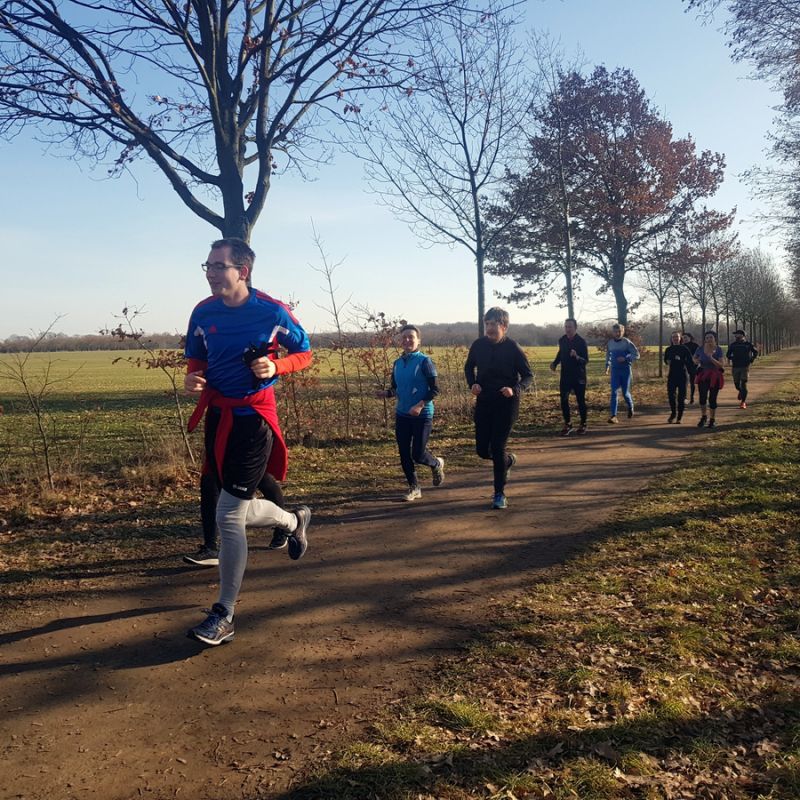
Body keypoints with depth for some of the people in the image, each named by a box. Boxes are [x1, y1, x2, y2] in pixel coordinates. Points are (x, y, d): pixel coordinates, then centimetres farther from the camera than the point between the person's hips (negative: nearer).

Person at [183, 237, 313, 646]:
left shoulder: (272, 311, -11)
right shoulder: (203, 312, 2)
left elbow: (304, 353, 1)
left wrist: (274, 368, -18)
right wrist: (192, 379, -7)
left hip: (254, 418, -6)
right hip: (217, 416, 6)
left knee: (228, 517, -7)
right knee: (240, 510, 17)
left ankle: (224, 616, 9)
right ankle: (294, 520, 48)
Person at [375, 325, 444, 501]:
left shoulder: (425, 361, -10)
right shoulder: (397, 363, 8)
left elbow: (435, 389, -11)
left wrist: (420, 405, -23)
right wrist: (386, 393, -6)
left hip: (422, 415, -6)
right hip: (402, 415, 6)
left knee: (418, 454, -5)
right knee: (404, 454, 6)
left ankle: (436, 464, 29)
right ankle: (414, 487, 22)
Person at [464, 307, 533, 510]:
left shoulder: (513, 348, -11)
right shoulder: (478, 345, -1)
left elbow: (528, 375, -4)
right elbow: (469, 367, 16)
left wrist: (516, 390, -23)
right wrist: (472, 384, -3)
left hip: (506, 404, -4)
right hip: (483, 402, 4)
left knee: (497, 448, -6)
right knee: (482, 450, 5)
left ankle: (500, 494, 9)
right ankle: (508, 460, 39)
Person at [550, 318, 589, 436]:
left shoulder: (581, 341, -12)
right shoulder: (562, 340, 1)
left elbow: (586, 360, -14)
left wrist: (577, 357, -34)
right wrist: (555, 363, 5)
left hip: (579, 376, -3)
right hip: (565, 375, 4)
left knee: (580, 400, 5)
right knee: (564, 400, -2)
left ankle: (583, 424, 19)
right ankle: (567, 424, 9)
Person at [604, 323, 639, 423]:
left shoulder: (627, 342, -8)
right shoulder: (610, 342, 3)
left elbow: (636, 354, -8)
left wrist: (626, 358, -20)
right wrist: (607, 365, 14)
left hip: (626, 370, -2)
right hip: (615, 371, 3)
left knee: (625, 393, 6)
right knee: (614, 392, -9)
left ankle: (630, 407, 38)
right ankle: (613, 416, -12)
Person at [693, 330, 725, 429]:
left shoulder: (718, 349, -8)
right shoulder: (700, 349, -3)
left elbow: (720, 365, -14)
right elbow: (694, 358, 16)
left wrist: (711, 358, -28)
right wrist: (697, 361, -7)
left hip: (715, 376, -1)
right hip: (703, 375, 1)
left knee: (712, 399, 0)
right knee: (702, 397, -10)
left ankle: (712, 420, 19)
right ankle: (703, 417, 15)